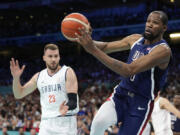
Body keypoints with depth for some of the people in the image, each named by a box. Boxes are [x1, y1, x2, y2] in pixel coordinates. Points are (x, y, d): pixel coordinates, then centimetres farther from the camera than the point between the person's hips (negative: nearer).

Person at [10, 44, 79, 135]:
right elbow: (19, 94, 15)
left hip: (65, 121, -4)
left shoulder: (67, 72, -2)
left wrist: (66, 107, -35)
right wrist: (16, 77, -3)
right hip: (46, 123, 4)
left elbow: (73, 100, -11)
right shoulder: (39, 77, 12)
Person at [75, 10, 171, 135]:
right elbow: (106, 47, 12)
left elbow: (129, 71, -28)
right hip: (121, 94, 4)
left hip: (141, 103, -4)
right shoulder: (136, 39, 5)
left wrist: (94, 50, -31)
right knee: (100, 120, -27)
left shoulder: (163, 50, -19)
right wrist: (90, 42, -13)